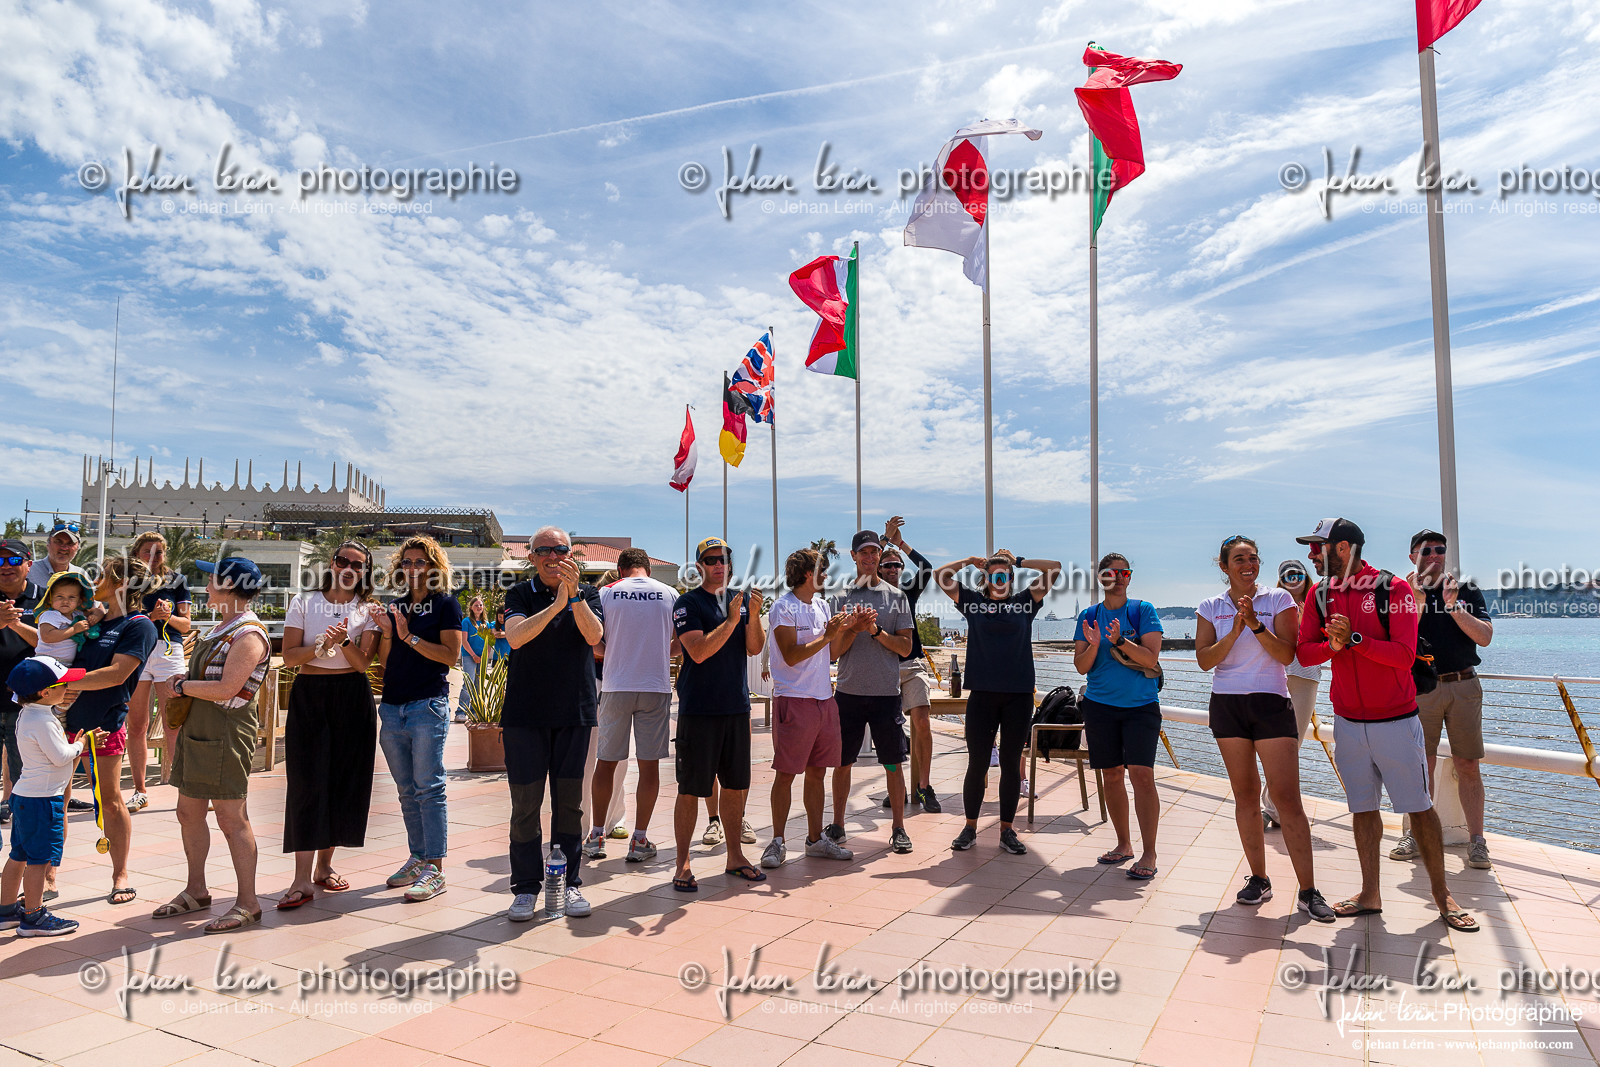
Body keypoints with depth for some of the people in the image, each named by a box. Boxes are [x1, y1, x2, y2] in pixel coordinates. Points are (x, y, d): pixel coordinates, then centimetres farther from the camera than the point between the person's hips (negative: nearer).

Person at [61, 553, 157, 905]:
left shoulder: (139, 625, -7)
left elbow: (116, 674, -16)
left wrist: (67, 683, -19)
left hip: (105, 723, -6)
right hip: (68, 718, 6)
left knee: (110, 801, 2)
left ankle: (120, 875, 14)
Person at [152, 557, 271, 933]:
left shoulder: (249, 635, -17)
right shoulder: (221, 628, 15)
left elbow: (226, 689, -24)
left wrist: (178, 686, -12)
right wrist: (176, 683, 8)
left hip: (226, 735, -10)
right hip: (196, 729, 10)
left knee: (231, 818, -5)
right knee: (189, 812, 17)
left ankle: (247, 903, 3)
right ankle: (196, 891, 31)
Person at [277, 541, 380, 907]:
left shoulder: (368, 609, 7)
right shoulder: (303, 603, 6)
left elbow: (362, 663, -2)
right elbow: (288, 657, -2)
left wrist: (345, 641, -20)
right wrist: (323, 644, -17)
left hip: (352, 699, 1)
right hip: (308, 696, -1)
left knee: (344, 779, 4)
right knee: (307, 782, -7)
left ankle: (324, 864, 20)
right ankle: (303, 879, -6)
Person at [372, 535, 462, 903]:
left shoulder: (445, 603, 0)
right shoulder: (395, 606, 15)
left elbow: (450, 654, -8)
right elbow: (384, 659, 14)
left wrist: (410, 637, -14)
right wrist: (387, 634, -4)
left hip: (428, 706, -6)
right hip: (392, 706, 6)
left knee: (429, 787, -7)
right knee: (407, 790, 11)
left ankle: (435, 869, -4)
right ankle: (417, 858, 21)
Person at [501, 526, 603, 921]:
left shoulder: (587, 593, 7)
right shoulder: (520, 595, 4)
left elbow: (594, 636, -11)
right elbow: (515, 636, -15)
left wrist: (574, 595, -24)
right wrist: (556, 604, -27)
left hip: (574, 711, 1)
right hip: (525, 713, -1)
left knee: (569, 802, 7)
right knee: (525, 803, 2)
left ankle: (570, 884, 18)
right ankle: (526, 888, 14)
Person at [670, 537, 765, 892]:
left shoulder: (742, 598, 10)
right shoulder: (687, 603, -6)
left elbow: (754, 648, 3)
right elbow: (699, 652, -18)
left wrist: (754, 615, -14)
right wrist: (732, 620, -23)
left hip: (737, 706, 5)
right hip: (698, 708, -5)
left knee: (735, 785, 13)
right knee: (690, 789, 0)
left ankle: (735, 856, 26)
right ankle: (683, 863, 11)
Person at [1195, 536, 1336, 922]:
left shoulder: (1278, 600, 1)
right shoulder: (1210, 608, 6)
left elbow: (1286, 655, -7)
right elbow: (1205, 660, -3)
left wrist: (1256, 624, -19)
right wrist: (1236, 629, -14)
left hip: (1271, 702, -2)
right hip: (1226, 705, 2)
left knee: (1287, 798, -7)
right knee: (1245, 795, 7)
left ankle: (1308, 891, 0)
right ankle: (1259, 880, 18)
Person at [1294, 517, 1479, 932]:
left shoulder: (1394, 590, -11)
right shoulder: (1320, 594, 3)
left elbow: (1404, 655, -18)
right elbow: (1304, 652, 0)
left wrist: (1355, 637, -25)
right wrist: (1332, 645, -18)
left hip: (1396, 720, -4)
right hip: (1348, 722, 4)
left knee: (1419, 807, 4)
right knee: (1363, 807, 9)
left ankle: (1441, 895, 17)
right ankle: (1370, 894, 17)